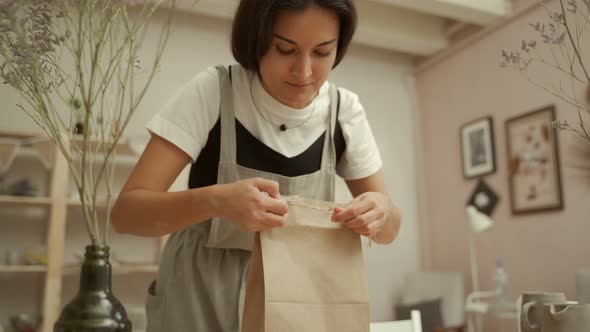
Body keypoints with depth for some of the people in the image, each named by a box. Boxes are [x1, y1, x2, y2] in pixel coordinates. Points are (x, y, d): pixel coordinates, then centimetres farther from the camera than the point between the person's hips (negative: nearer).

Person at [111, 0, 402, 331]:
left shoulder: (345, 110, -9)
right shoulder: (212, 92, -18)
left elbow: (388, 229, -3)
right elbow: (126, 212, -20)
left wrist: (382, 211, -26)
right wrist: (215, 201, -38)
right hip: (201, 301, -2)